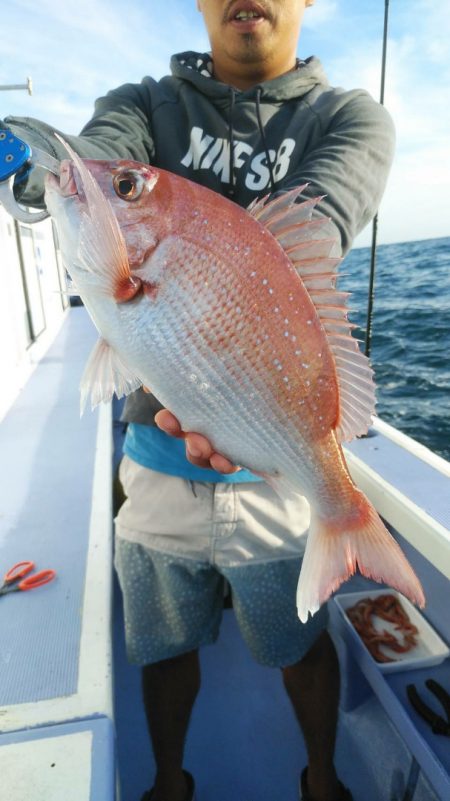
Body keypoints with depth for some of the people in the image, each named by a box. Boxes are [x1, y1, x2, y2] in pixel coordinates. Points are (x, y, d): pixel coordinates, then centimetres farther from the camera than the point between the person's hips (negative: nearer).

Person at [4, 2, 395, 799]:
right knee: (166, 647, 22)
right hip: (157, 457, 2)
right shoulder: (145, 105, 7)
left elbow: (307, 230, -20)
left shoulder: (349, 119, 2)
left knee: (303, 645, 21)